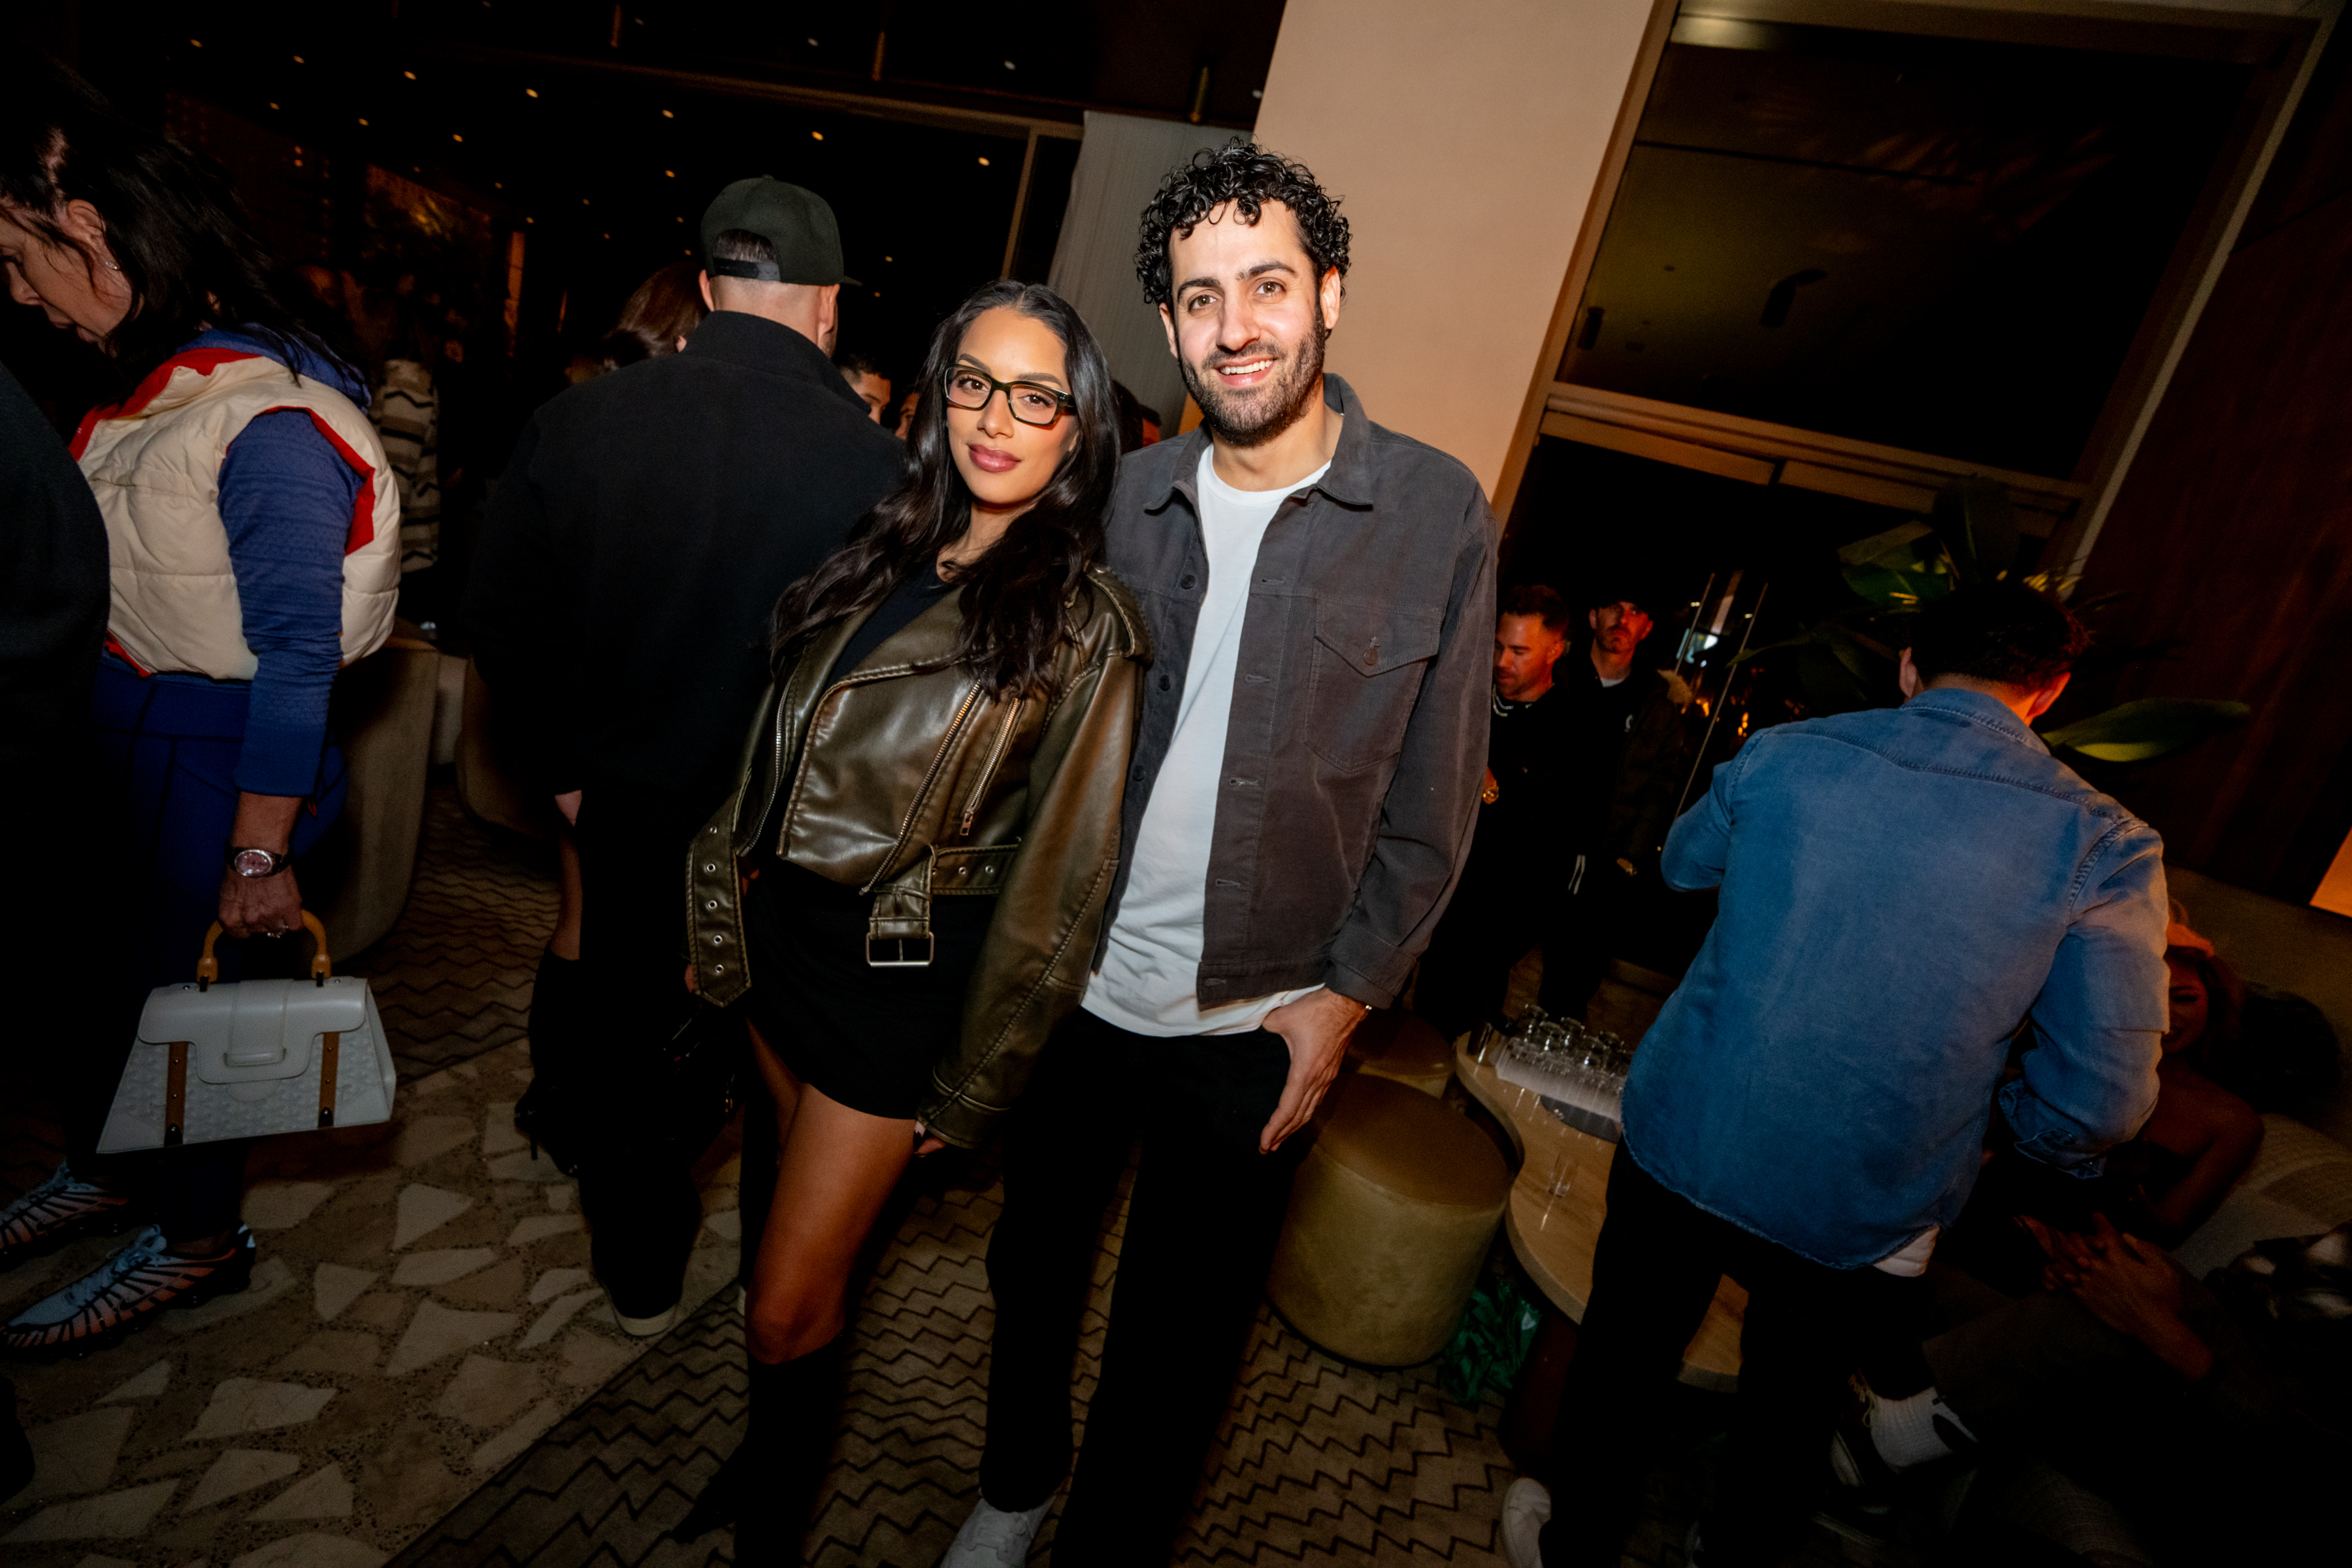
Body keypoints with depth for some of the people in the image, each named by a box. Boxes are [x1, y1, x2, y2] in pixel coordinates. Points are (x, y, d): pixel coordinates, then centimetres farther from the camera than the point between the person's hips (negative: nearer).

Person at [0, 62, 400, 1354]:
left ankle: (197, 1238, 32)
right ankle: (109, 1167, 47)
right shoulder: (155, 386, 5)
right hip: (118, 748, 8)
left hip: (213, 765, -8)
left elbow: (298, 658, -23)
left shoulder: (266, 425, -22)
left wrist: (258, 858, -20)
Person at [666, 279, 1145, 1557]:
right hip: (781, 928, 6)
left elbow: (1055, 886, -13)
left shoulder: (1085, 626, -14)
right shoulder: (885, 551, 4)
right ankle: (776, 1451, 51)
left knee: (785, 1307, 5)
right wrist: (721, 914, 10)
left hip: (901, 974, -5)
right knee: (810, 1222, 24)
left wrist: (968, 1091, -8)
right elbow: (776, 752, 10)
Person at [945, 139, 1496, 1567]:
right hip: (1071, 984, 4)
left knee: (1179, 1341, 16)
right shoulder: (1130, 494, -1)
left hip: (1254, 1026, -3)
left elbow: (1434, 798, -5)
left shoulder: (1437, 512, -9)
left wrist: (1346, 992, -7)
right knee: (1033, 1267, 24)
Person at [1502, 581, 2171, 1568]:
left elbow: (1682, 866, 12)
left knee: (1622, 1363, 23)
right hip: (1864, 1218, 0)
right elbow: (2102, 1105, -11)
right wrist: (2002, 1130, 10)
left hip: (1679, 1150, 0)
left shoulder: (1780, 753, -8)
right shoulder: (2106, 846, -12)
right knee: (1788, 1416, 28)